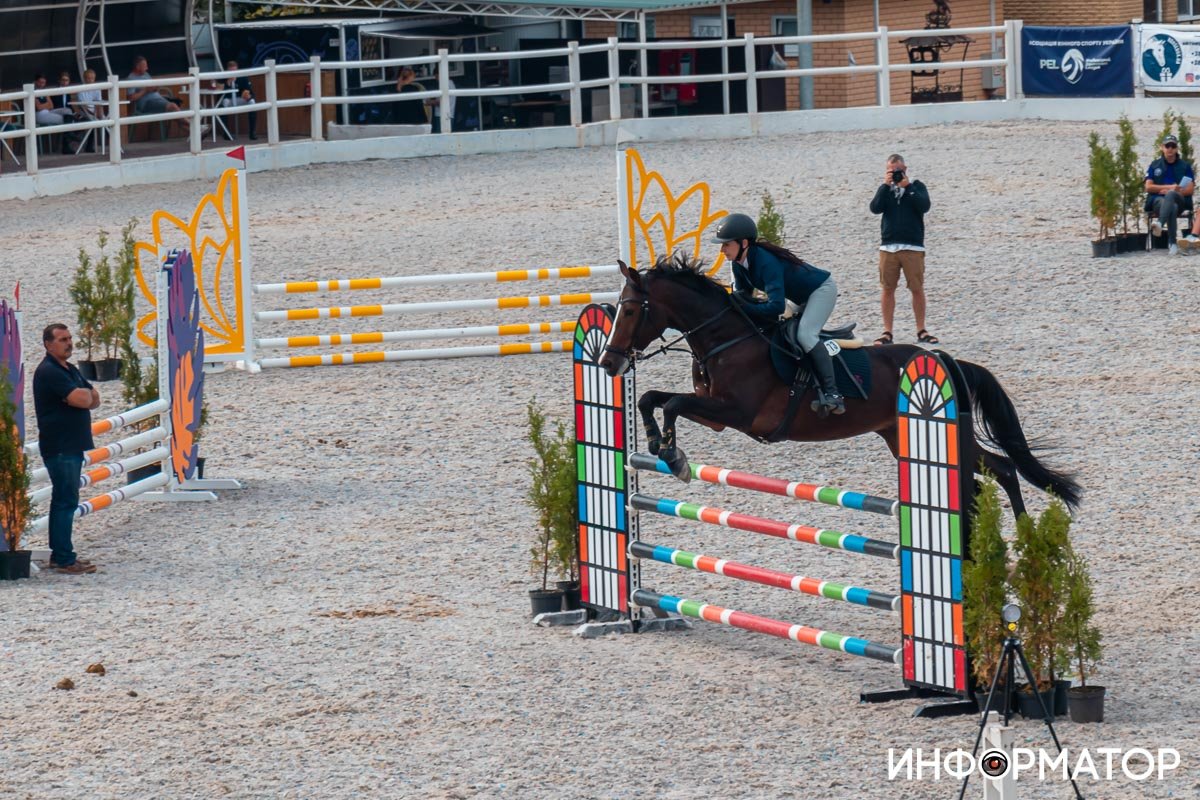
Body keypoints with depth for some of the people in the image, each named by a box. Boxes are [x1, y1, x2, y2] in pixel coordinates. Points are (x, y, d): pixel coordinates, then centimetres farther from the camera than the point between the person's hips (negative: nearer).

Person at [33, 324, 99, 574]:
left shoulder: (71, 370, 17)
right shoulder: (48, 372, -15)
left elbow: (94, 399, 15)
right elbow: (80, 399, -24)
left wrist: (85, 395, -7)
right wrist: (86, 394, -1)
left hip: (73, 446, 10)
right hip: (59, 448, -10)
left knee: (63, 500, 13)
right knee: (67, 500, -10)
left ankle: (59, 554, 19)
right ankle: (64, 559, -10)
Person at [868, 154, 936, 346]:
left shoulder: (916, 187, 7)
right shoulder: (885, 189, 12)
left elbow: (924, 206, -11)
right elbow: (875, 208, -5)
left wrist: (907, 186, -13)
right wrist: (886, 185, -10)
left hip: (913, 246, -2)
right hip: (888, 246, 2)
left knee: (917, 288, -2)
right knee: (887, 288, 1)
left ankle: (921, 331, 6)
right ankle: (887, 332, 4)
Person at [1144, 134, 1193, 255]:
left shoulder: (1185, 166, 14)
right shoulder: (1155, 165, 15)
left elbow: (1190, 189, 5)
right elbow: (1148, 187, 5)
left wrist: (1172, 191, -10)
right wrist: (1169, 187, -9)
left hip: (1180, 201, -1)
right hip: (1158, 201, 1)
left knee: (1170, 195, -41)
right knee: (1172, 208, -39)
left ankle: (1159, 223, -63)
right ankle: (1172, 243, -52)